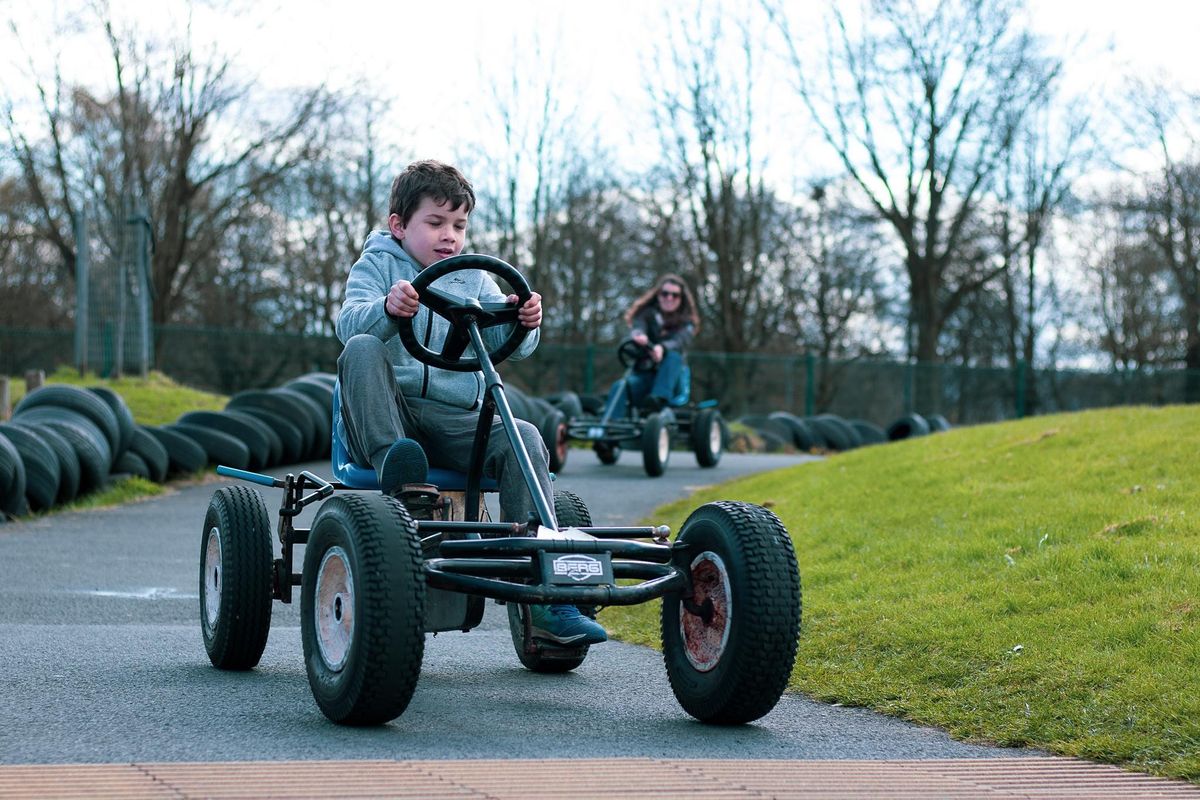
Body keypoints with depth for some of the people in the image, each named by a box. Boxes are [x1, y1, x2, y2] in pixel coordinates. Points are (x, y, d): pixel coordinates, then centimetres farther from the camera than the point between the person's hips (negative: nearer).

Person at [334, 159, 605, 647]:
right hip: (385, 418, -3)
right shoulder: (378, 264, 9)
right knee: (362, 350, -31)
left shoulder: (473, 277, 20)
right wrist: (388, 308, -35)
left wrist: (523, 321, -19)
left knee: (522, 439, -25)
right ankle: (392, 463, -46)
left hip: (454, 422, 3)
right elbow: (349, 323, -11)